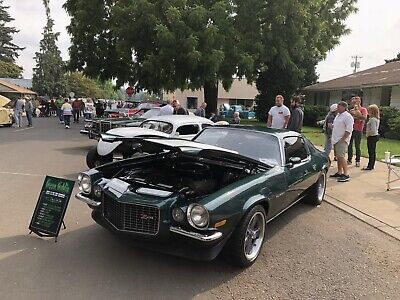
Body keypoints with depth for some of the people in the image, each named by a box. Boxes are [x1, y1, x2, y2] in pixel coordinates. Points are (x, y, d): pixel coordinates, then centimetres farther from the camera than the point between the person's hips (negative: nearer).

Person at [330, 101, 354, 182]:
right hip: (336, 140, 9)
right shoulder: (338, 115, 16)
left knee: (341, 157, -13)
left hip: (342, 141, -9)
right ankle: (339, 173, 22)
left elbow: (349, 130, -19)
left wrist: (342, 139, -21)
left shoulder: (348, 117, -14)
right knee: (338, 157, 13)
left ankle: (346, 175, -9)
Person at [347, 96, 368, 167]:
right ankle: (349, 159, 14)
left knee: (357, 146, -1)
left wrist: (357, 111, -15)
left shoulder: (363, 109, -1)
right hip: (350, 129, 5)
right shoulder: (351, 110, 15)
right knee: (349, 145, 6)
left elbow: (364, 118, -17)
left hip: (358, 130, -5)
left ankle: (357, 161, 7)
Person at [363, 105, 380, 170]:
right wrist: (368, 133, 13)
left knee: (371, 152, -3)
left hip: (372, 137, -10)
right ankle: (372, 165, 23)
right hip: (375, 136, 10)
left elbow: (373, 130, -27)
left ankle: (370, 166, 4)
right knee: (373, 152, 15)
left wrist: (367, 134, -13)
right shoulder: (377, 119, 10)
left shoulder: (372, 119, -21)